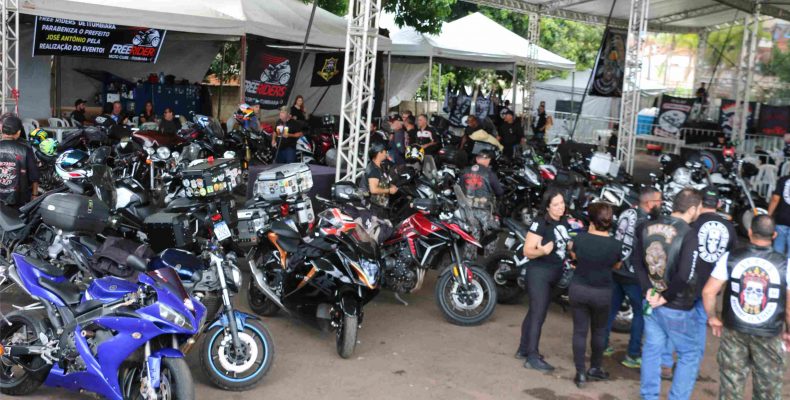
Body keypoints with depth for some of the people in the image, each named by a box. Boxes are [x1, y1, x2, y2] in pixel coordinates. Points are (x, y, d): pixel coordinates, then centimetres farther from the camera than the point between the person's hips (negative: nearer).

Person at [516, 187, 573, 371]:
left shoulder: (564, 222, 6)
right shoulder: (540, 223, -19)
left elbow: (565, 245, 22)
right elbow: (527, 251, -20)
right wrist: (542, 251, -38)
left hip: (554, 274, 9)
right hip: (539, 273, -8)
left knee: (535, 312, 15)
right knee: (538, 315, -9)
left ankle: (523, 350, 25)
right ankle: (532, 358, -6)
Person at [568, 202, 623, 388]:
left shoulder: (580, 238, -13)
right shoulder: (615, 244, -14)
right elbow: (616, 266, 5)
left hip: (578, 289, 0)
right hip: (602, 293, 0)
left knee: (580, 331, 9)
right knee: (599, 331, 20)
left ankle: (580, 373, 10)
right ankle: (595, 368, 31)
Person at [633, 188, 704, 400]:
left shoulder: (648, 227, 1)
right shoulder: (688, 235, -20)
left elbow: (638, 263, 4)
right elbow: (684, 275, -28)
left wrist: (648, 290, 0)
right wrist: (666, 297, -15)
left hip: (652, 301, 6)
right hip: (678, 307, -6)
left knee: (652, 349, 19)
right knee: (690, 354, 11)